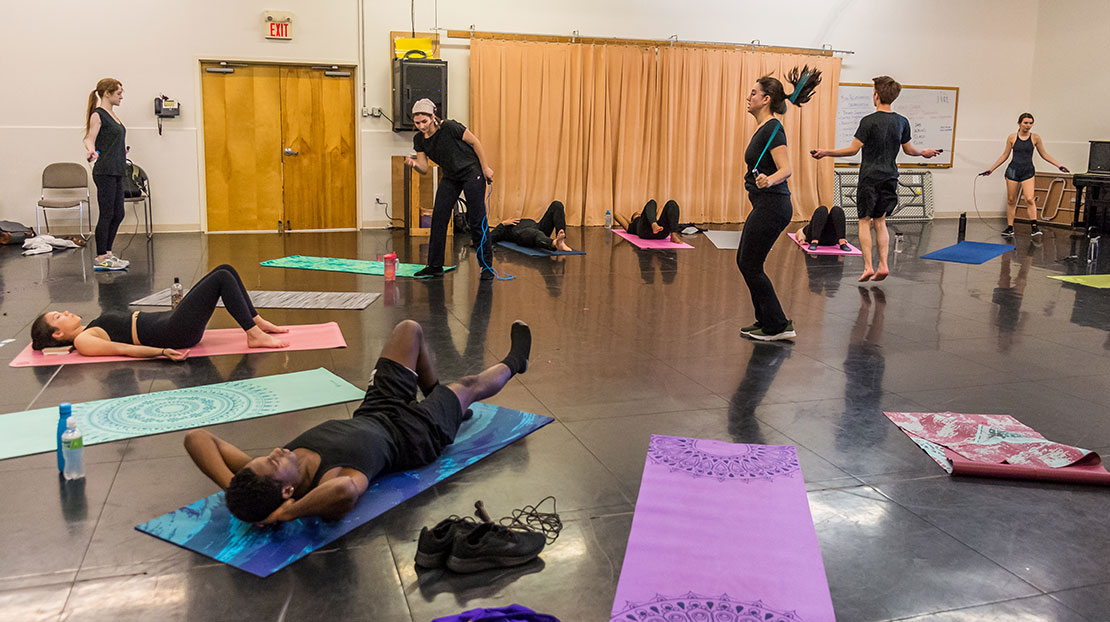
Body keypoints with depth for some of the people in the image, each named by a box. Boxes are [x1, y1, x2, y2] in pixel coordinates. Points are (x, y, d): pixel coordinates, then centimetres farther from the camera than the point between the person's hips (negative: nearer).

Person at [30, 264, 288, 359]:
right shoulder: (83, 341, -5)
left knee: (225, 271, 4)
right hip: (172, 332, -10)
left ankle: (257, 322, 9)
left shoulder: (89, 331, 23)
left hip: (169, 321, 10)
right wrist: (162, 352, -31)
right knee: (222, 278, -17)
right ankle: (254, 336, -17)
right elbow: (122, 349, -18)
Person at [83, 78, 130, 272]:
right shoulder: (97, 115, -9)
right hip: (104, 172, -9)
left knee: (118, 214, 10)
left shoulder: (112, 114, 16)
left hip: (116, 172, 9)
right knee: (106, 214, -5)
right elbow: (90, 138, -16)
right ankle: (100, 259, 2)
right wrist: (91, 151, -37)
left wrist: (122, 150, 42)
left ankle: (107, 254, 18)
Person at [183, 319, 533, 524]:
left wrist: (233, 489, -43)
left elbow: (197, 437, -32)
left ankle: (434, 393, 51)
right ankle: (513, 363, 58)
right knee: (470, 387, 21)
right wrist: (287, 512, -56)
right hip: (414, 434, -5)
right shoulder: (336, 484, -47)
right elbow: (346, 489, -72)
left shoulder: (257, 479, -30)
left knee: (410, 330, 19)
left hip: (370, 418, 5)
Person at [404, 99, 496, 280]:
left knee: (476, 220, -7)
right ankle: (435, 266, 8)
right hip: (450, 177, 6)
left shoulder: (449, 127, -22)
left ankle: (487, 266, 3)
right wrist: (413, 164, -24)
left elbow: (475, 142, -12)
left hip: (471, 172, -6)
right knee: (438, 218, -1)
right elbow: (424, 169, -3)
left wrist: (485, 168, -9)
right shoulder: (419, 140, -4)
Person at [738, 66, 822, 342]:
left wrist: (768, 180, -44)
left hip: (771, 206, -10)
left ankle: (778, 326, 2)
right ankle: (765, 321, 21)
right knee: (744, 261, 13)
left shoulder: (773, 128, -16)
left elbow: (785, 169, -25)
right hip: (765, 205, 10)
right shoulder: (764, 127, 13)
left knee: (751, 265, -5)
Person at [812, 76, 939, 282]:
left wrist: (827, 152, -5)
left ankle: (868, 266, -5)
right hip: (890, 178, 5)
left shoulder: (869, 121, -13)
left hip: (870, 177, -5)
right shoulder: (902, 122, 5)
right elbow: (909, 150, 15)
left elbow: (853, 149, -14)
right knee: (880, 221, 12)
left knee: (865, 221, 2)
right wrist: (924, 153, 36)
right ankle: (883, 265, 5)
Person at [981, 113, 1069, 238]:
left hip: (1028, 171, -1)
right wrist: (991, 169, 7)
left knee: (1029, 199, -14)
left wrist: (1058, 165, 5)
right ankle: (1010, 227, 13)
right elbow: (1004, 155, 9)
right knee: (1011, 200, 4)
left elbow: (1044, 154, 10)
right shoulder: (1012, 137, 1)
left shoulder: (1035, 138, 1)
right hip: (1013, 170, 1)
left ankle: (1035, 227, -12)